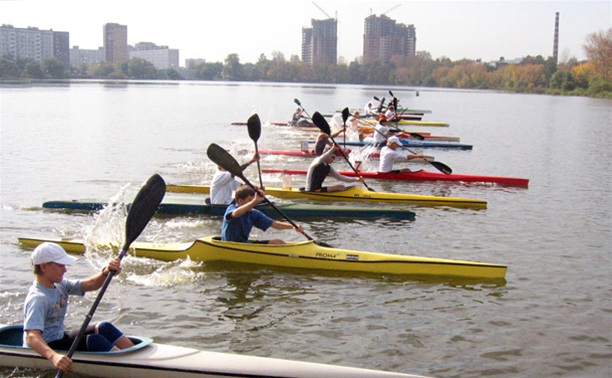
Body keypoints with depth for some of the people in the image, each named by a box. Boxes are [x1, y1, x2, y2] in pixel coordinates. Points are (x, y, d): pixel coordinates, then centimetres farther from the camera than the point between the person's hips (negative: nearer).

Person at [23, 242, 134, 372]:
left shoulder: (60, 285, 4)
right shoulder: (37, 299, -25)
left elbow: (89, 285, -5)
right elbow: (31, 337, -37)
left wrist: (106, 272, -27)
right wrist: (53, 356, -54)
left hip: (60, 338, 10)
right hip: (43, 349, -10)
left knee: (104, 328, -2)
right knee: (93, 340, -24)